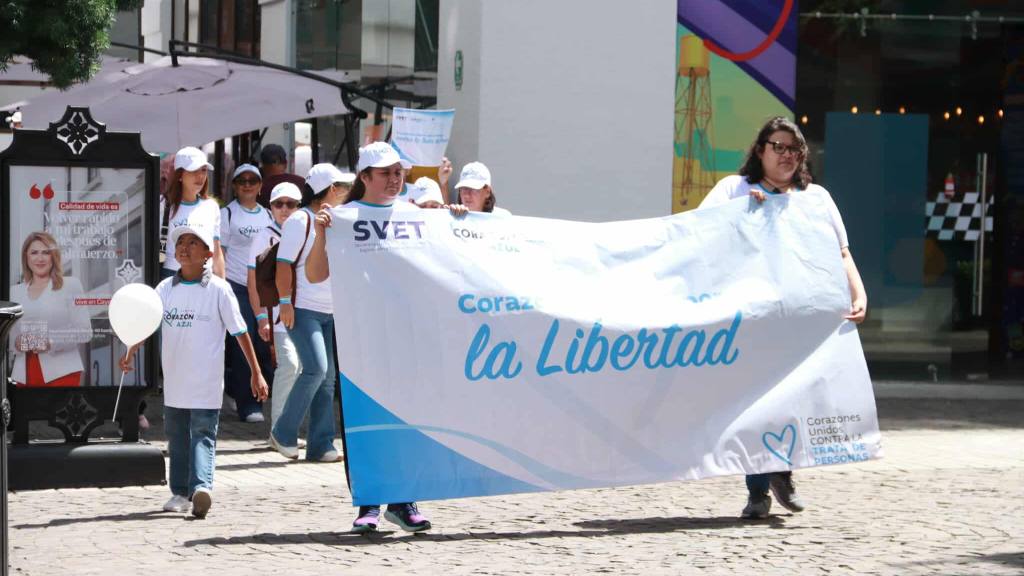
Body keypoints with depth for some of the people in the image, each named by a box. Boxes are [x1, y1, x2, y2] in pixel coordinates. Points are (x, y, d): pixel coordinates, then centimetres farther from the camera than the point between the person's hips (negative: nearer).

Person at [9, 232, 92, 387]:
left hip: (61, 373, -3)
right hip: (24, 375, 3)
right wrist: (15, 343, -7)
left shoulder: (70, 285, 3)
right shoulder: (15, 291, 14)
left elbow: (85, 331, -3)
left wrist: (52, 343, -16)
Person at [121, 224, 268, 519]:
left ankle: (201, 485, -25)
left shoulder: (218, 289, -5)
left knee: (203, 433, -13)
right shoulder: (165, 288, 6)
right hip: (174, 380, 5)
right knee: (177, 436, 11)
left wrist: (256, 372, -2)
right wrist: (130, 352, -9)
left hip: (207, 381, -5)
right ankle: (180, 492, 20)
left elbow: (239, 331, -2)